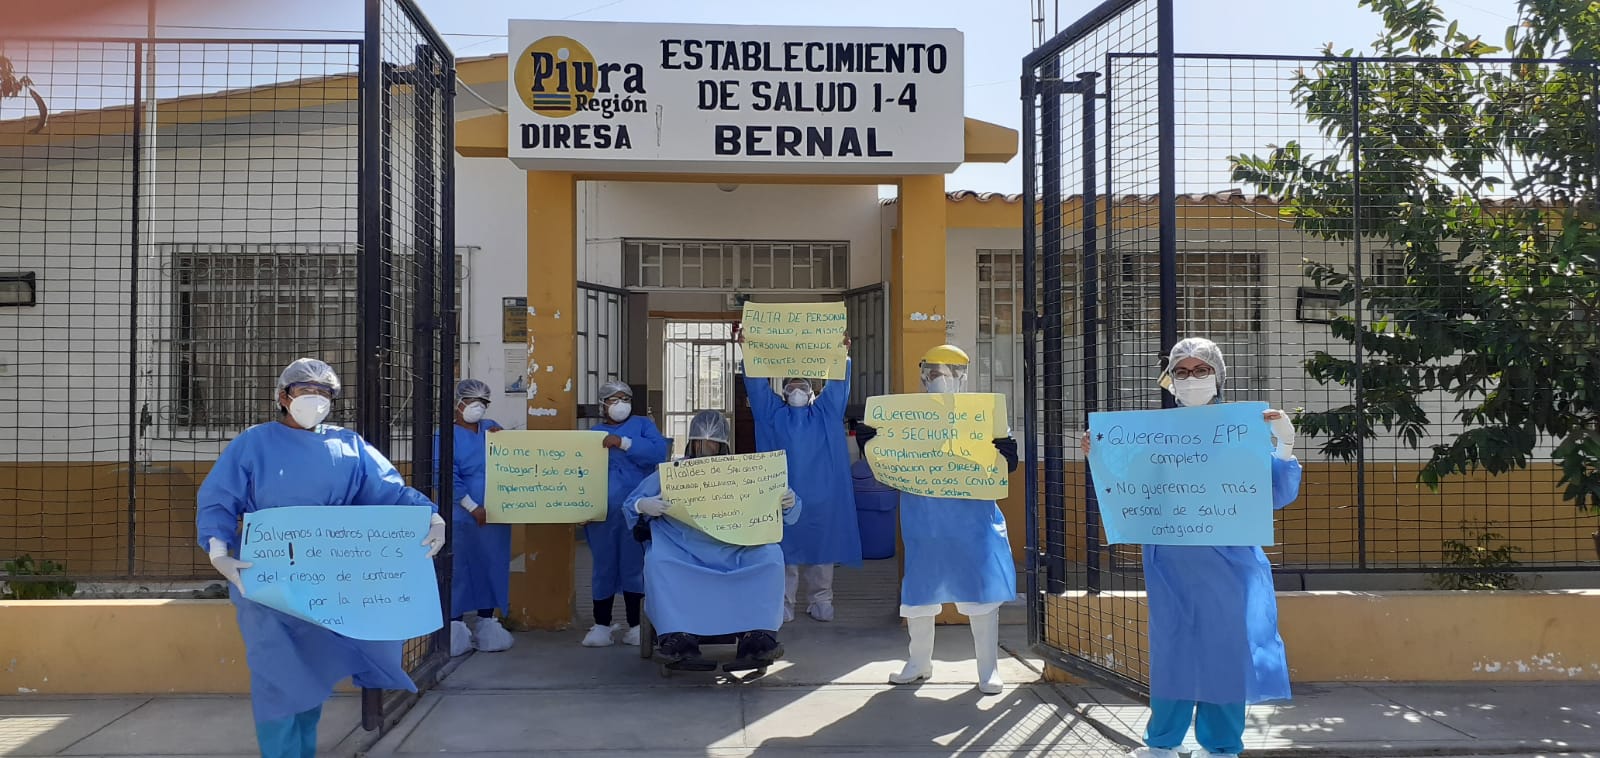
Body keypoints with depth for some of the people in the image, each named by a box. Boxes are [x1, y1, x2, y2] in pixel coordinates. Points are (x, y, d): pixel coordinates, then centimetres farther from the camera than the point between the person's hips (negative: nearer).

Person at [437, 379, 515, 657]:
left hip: (495, 515, 5)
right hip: (463, 517, -5)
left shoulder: (492, 428, 13)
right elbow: (449, 477, -10)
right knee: (459, 569, -2)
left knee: (492, 566, 9)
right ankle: (456, 624, 7)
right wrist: (473, 507, -15)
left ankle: (487, 624, 19)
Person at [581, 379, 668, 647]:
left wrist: (622, 442, -16)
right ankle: (601, 625, 11)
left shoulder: (642, 424, 9)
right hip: (602, 512, 2)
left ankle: (635, 624, 9)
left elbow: (659, 452, -10)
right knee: (603, 566, 3)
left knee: (634, 565, 0)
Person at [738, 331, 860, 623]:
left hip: (821, 496, 1)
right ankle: (783, 603, 6)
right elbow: (757, 384, 2)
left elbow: (838, 384, 2)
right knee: (785, 547, 0)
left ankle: (822, 601, 14)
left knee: (821, 545, 5)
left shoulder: (826, 413, 13)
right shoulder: (773, 413, 11)